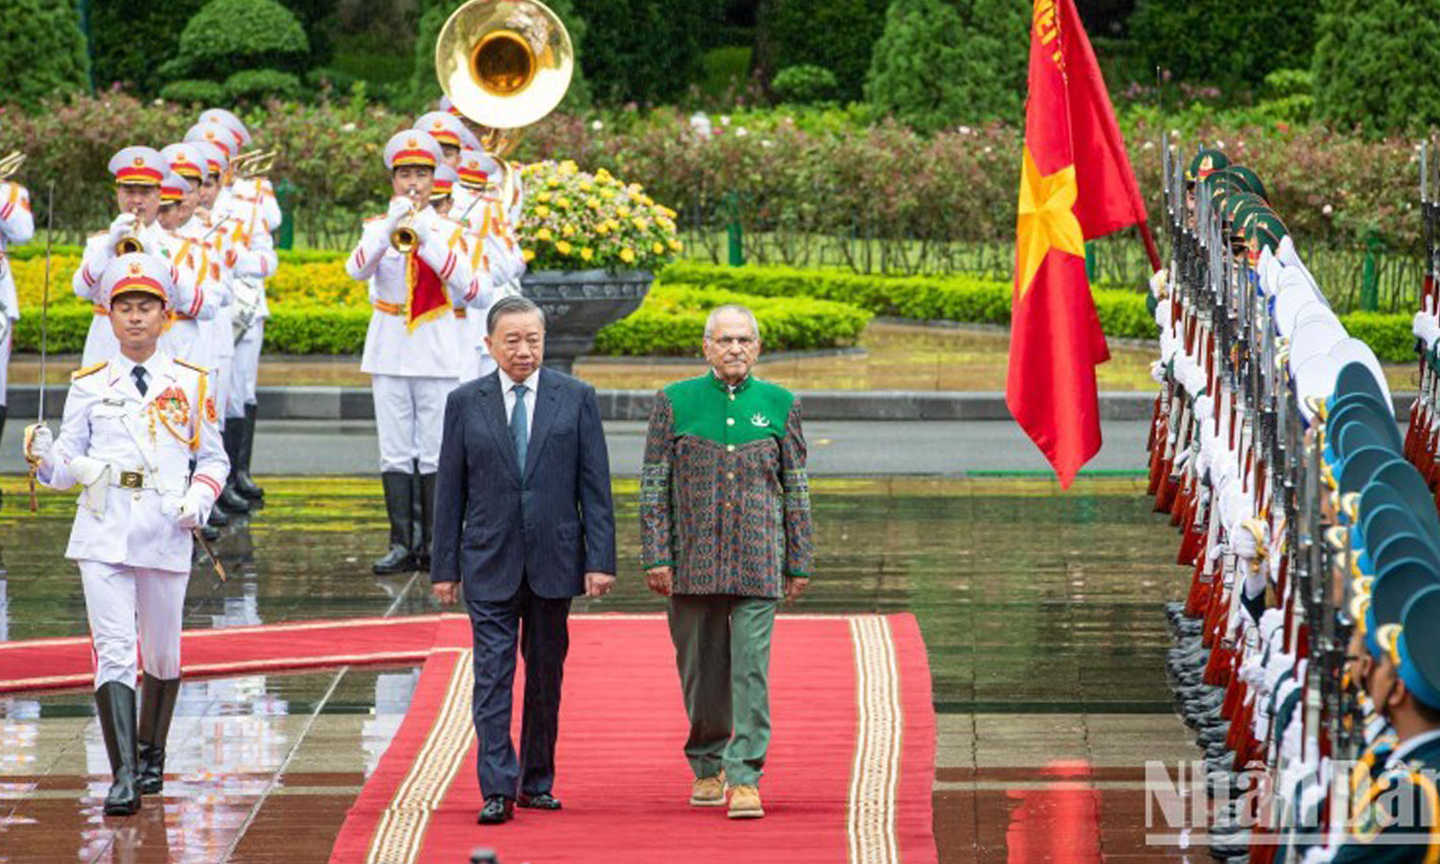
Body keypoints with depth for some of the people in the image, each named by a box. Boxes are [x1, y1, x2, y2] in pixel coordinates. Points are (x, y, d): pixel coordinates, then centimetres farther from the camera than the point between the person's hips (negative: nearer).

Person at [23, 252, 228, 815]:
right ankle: (123, 776, -17)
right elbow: (68, 467, 6)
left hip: (167, 535, 1)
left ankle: (151, 755, 33)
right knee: (114, 651, -12)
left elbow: (213, 458, 13)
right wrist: (45, 459, -16)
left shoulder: (191, 384, 7)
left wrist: (199, 498, -6)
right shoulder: (89, 385, 7)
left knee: (163, 653, 12)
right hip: (103, 535, -1)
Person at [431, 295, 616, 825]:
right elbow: (450, 491, 6)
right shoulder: (465, 403, 4)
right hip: (489, 562, -1)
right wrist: (445, 567, 2)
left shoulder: (576, 398, 3)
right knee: (492, 673, -8)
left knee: (546, 674, 9)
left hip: (553, 560, 1)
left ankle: (537, 781, 20)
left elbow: (595, 485, 1)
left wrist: (600, 559, -6)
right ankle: (498, 789, -10)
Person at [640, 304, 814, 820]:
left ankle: (744, 777, -11)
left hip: (757, 562, -1)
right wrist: (655, 556, -4)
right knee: (700, 671, 9)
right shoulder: (674, 403, 4)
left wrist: (799, 564, 8)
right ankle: (706, 766, 26)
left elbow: (796, 489, 10)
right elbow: (654, 486, 3)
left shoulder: (780, 405, 7)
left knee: (751, 669, -10)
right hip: (692, 561, 1)